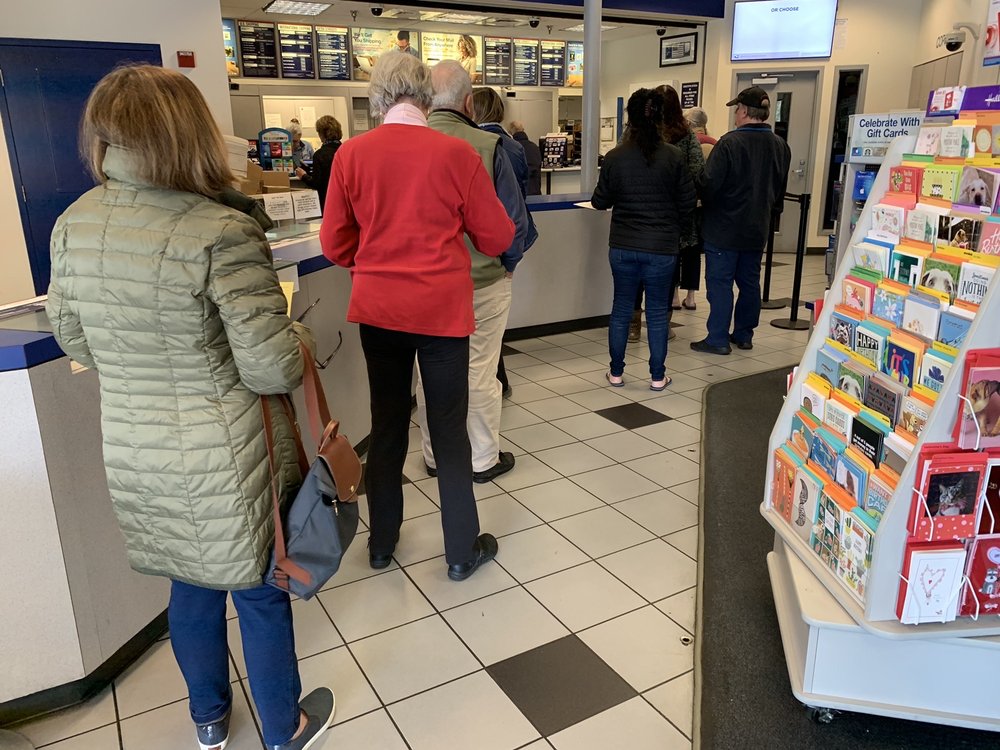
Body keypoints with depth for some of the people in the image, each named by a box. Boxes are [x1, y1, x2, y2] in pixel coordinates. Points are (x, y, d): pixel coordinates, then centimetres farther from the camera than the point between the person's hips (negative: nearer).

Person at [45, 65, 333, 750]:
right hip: (224, 457, -6)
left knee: (193, 587, 26)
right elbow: (272, 368, -23)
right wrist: (298, 337, -1)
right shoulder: (222, 234, -25)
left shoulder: (73, 226, -3)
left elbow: (76, 340, 10)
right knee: (260, 592, 16)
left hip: (131, 454, 6)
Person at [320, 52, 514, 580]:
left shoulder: (351, 154, -3)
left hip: (377, 309, 3)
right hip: (442, 309, -2)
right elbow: (497, 239, -2)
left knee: (387, 427, 16)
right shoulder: (456, 153, -9)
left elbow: (335, 243, 3)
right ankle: (462, 551, 20)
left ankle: (381, 543, 31)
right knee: (449, 431, 7)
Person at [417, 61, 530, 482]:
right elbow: (513, 217, -11)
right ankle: (483, 459, 22)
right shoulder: (485, 146, -14)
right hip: (482, 280, -3)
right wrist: (508, 264, 6)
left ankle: (435, 455, 28)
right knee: (479, 374, 8)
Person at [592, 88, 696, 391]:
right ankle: (657, 377, 17)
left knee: (621, 309, 13)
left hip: (623, 246, 1)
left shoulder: (614, 157, -6)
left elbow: (600, 201, 3)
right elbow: (688, 203, -2)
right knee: (657, 312, 9)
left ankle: (616, 373, 21)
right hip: (662, 247, -1)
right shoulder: (674, 156, -8)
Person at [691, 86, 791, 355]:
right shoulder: (781, 147, 6)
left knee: (720, 282, -1)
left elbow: (709, 184, -18)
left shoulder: (730, 142, -17)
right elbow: (780, 191, 14)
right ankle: (744, 334, 23)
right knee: (750, 282, 14)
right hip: (757, 228, 7)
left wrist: (706, 202, 2)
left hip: (724, 227, -7)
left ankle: (718, 338, 1)